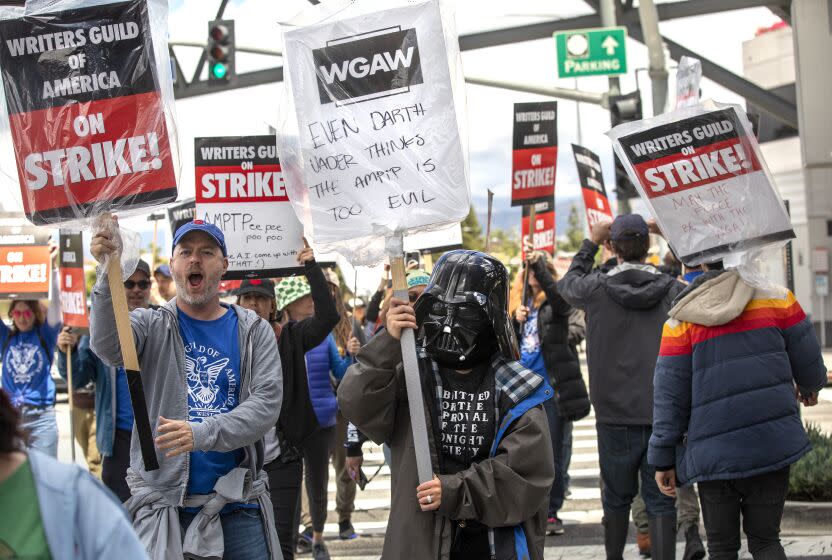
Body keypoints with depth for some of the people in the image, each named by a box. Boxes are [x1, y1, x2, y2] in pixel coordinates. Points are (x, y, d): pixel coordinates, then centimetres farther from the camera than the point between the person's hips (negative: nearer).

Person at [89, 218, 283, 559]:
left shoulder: (254, 332, 7)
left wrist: (201, 434, -22)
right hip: (164, 503, -2)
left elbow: (266, 403, -6)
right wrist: (108, 273, -37)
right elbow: (108, 346, -20)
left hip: (238, 505, 2)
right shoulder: (152, 326, 2)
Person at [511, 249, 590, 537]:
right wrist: (516, 320, -7)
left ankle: (551, 513, 7)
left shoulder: (555, 303, -2)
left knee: (551, 453, 1)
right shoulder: (520, 301, 11)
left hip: (551, 386, -4)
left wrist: (539, 264, -32)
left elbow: (559, 297, -27)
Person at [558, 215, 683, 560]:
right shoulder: (673, 290, -4)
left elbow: (567, 283, 19)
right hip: (663, 415, 0)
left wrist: (590, 243, 27)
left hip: (615, 417, 1)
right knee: (661, 502, 2)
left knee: (617, 498, 15)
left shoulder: (597, 288, -4)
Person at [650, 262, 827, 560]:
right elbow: (807, 358, 7)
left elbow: (669, 395, -2)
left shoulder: (679, 321, -3)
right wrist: (810, 386, 31)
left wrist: (663, 459, 4)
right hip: (772, 445, 1)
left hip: (713, 454, -1)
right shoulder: (776, 298, -2)